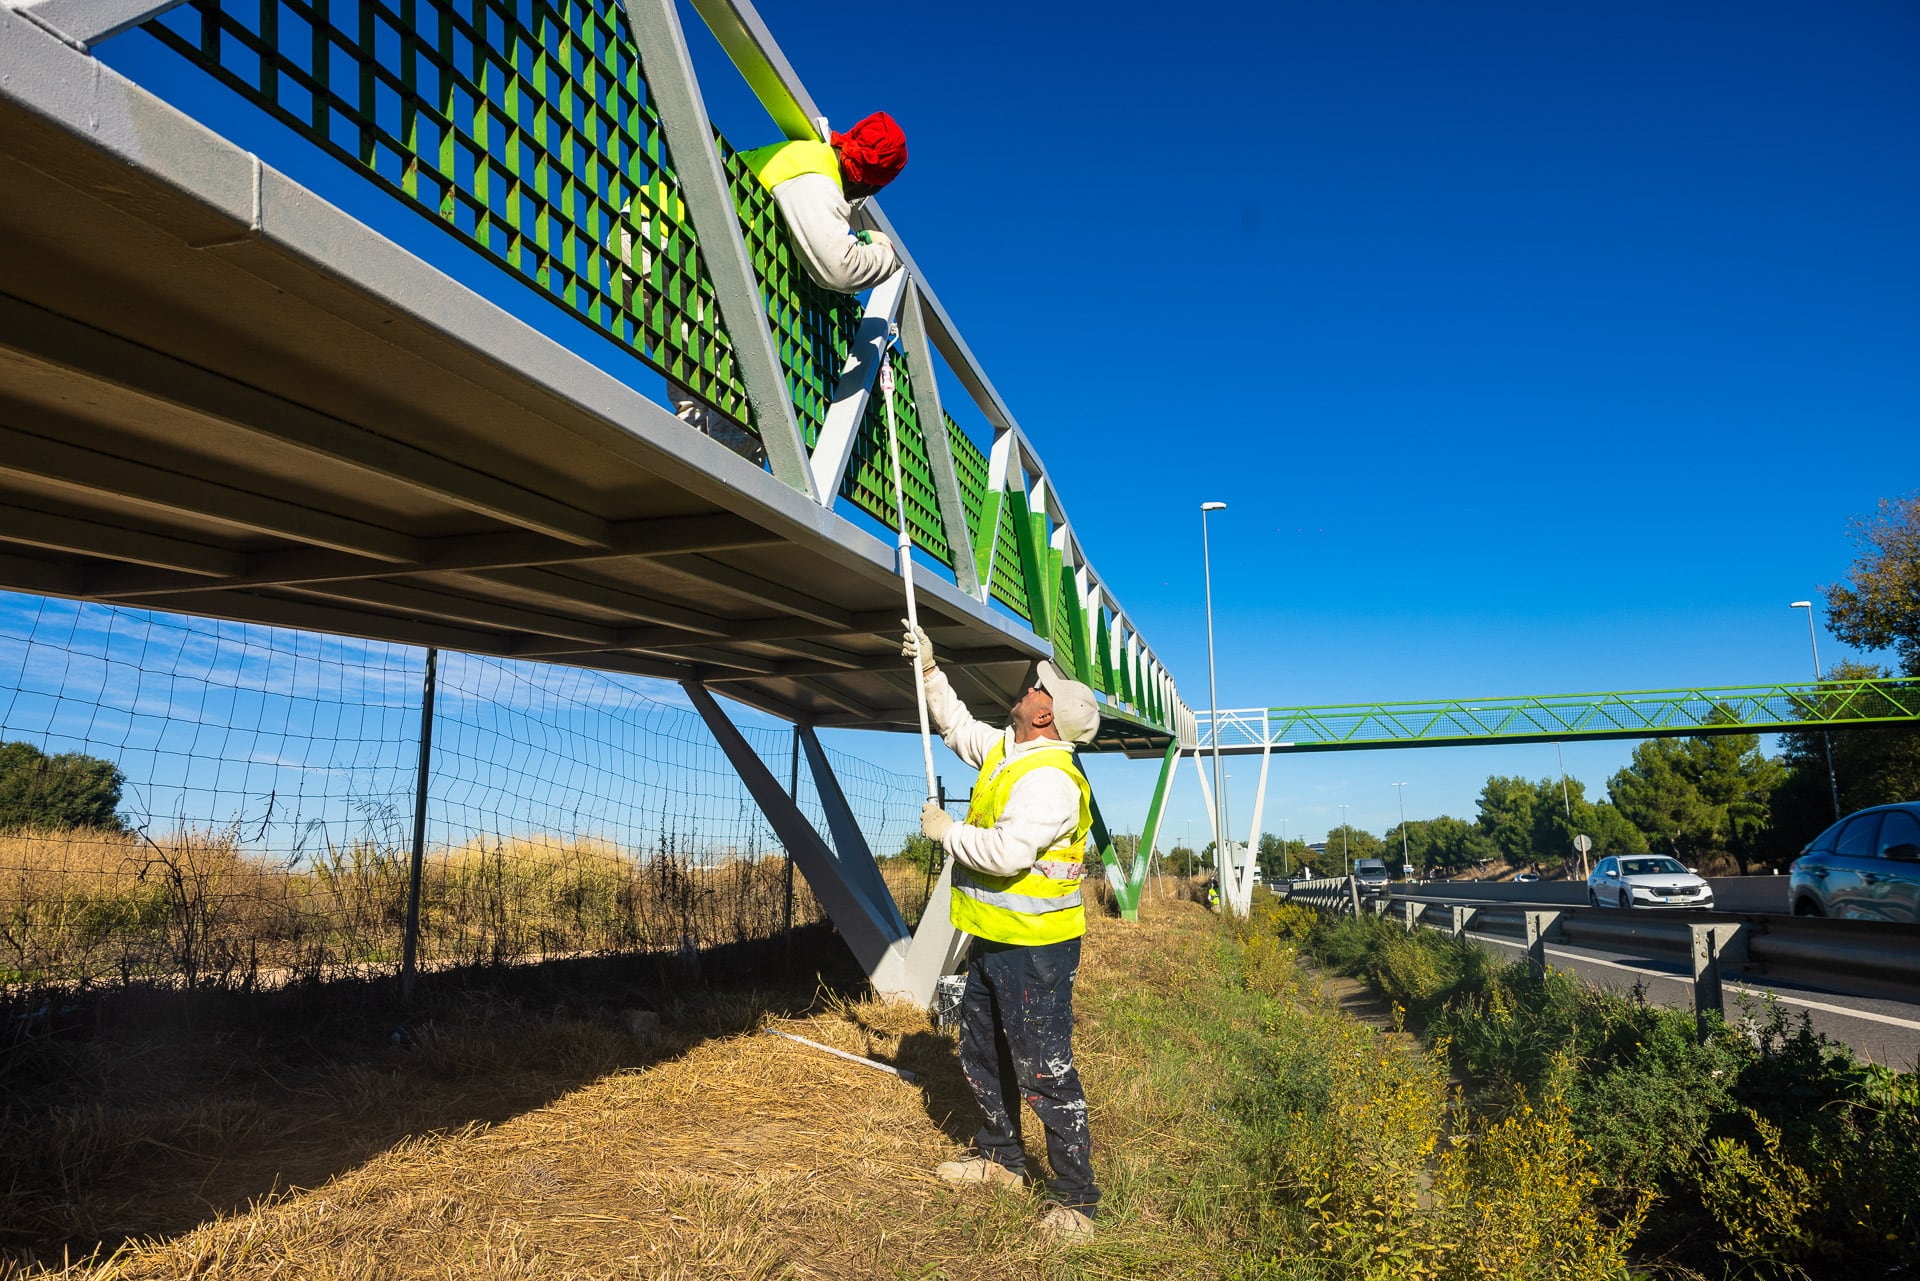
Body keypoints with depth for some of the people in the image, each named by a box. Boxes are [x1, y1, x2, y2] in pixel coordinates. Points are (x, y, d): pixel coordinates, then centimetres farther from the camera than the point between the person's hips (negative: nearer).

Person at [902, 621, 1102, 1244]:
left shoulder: (1050, 777, -24)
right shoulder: (1005, 750, 7)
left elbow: (1007, 853, -33)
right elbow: (957, 725, 26)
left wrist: (946, 830, -17)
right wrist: (929, 669, 17)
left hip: (1035, 949, -10)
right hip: (993, 941, 10)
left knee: (1044, 1074, -3)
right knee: (982, 1055, 23)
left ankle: (1075, 1199, 11)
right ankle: (1000, 1158, 42)